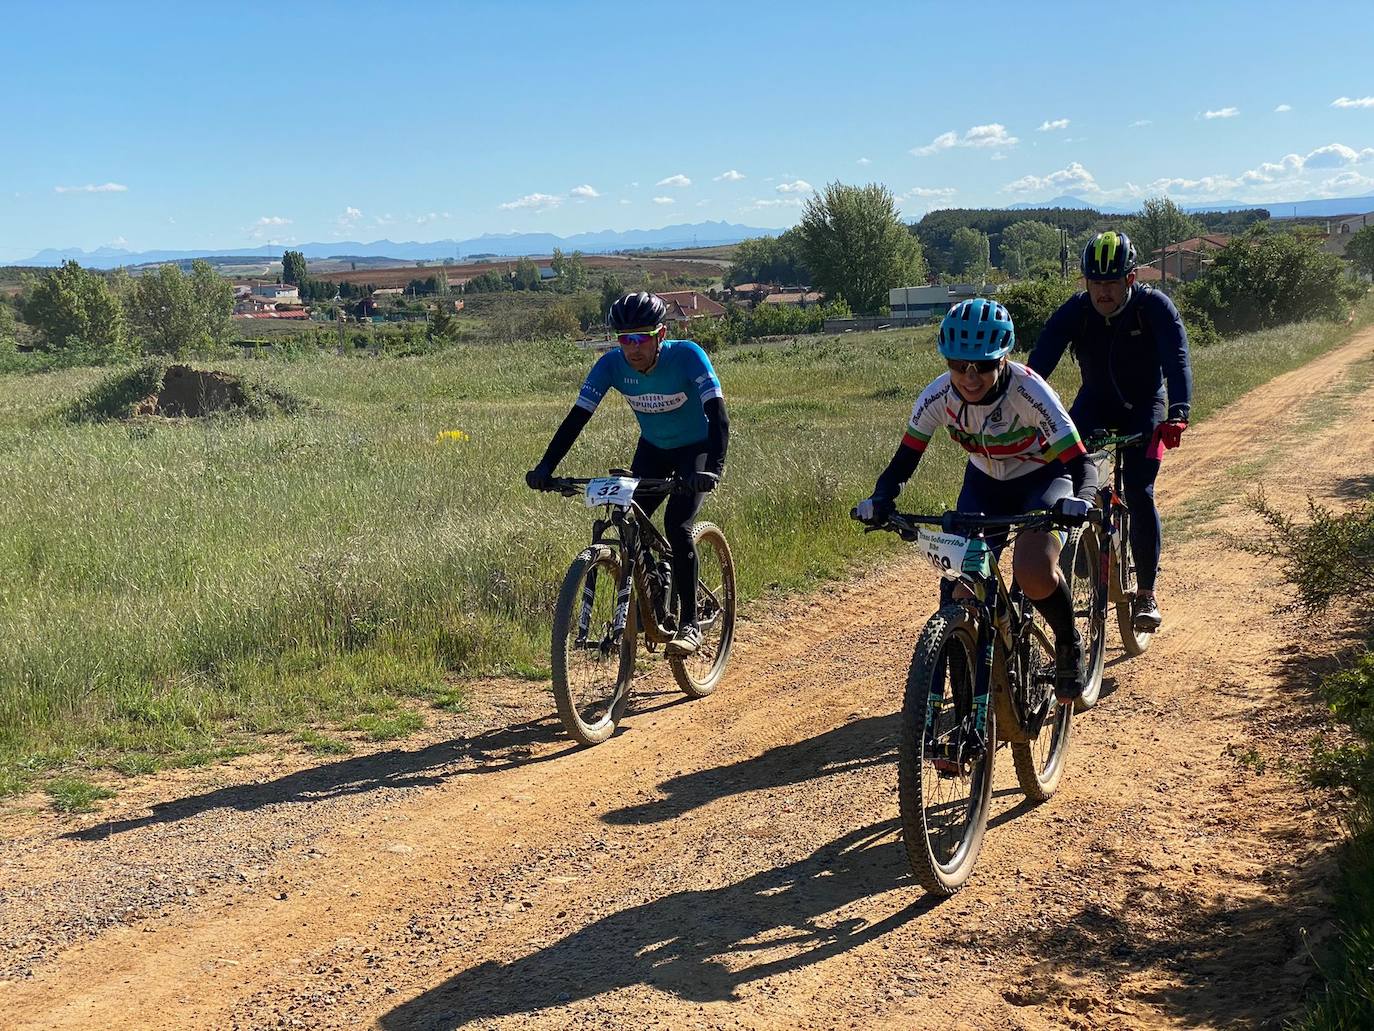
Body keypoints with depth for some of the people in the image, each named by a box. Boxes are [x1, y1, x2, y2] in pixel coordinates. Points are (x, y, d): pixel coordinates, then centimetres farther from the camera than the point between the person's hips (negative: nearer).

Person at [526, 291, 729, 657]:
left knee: (676, 525, -24)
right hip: (653, 448, 4)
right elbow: (577, 416, -22)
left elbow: (717, 413, -39)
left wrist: (714, 468, -54)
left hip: (696, 449, -4)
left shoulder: (687, 355, -31)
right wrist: (545, 467, -33)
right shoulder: (612, 364, -21)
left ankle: (689, 625, -13)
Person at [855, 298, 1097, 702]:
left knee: (1034, 573, -29)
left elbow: (1080, 463, -34)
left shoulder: (1028, 391, -32)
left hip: (1042, 478, -4)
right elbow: (904, 460, -17)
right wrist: (880, 500, -37)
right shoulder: (938, 396, -23)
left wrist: (1079, 500, -56)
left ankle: (1069, 645, 2)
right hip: (985, 483, 4)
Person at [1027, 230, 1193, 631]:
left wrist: (1177, 414, -49)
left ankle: (1146, 594, -6)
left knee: (1139, 493, -18)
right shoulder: (1074, 311, -18)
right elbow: (1039, 362, -26)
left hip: (1145, 406, -2)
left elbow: (1177, 361, -33)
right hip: (1095, 402, 3)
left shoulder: (1155, 307, -23)